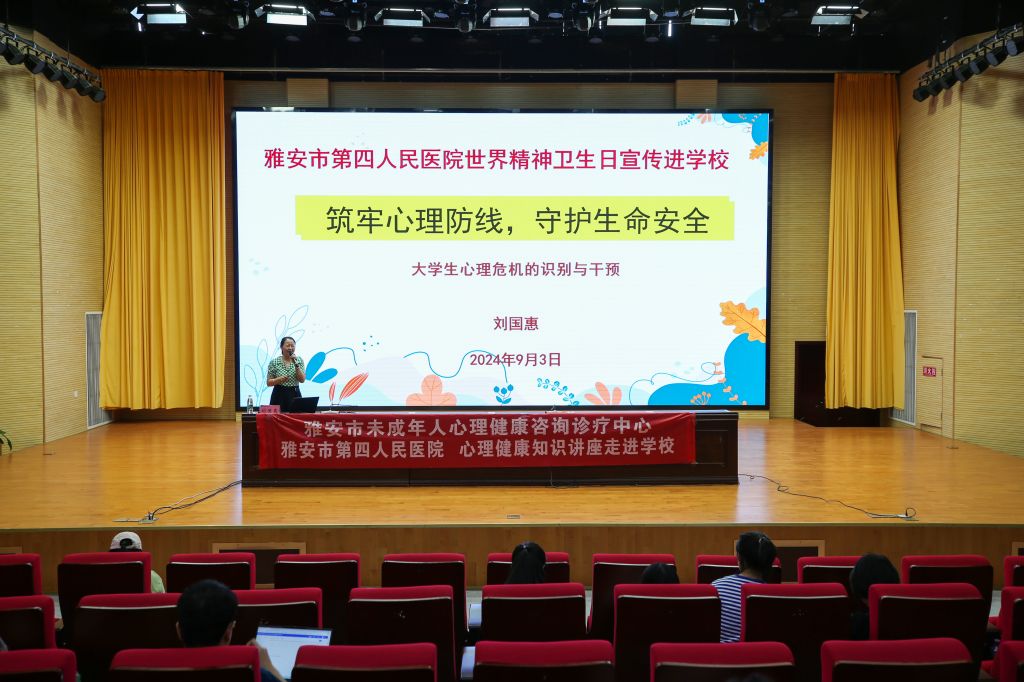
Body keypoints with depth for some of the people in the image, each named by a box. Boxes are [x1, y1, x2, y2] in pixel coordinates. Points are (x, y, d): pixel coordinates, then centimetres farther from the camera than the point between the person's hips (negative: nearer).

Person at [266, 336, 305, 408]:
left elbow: (302, 380, -4)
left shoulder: (299, 360, 6)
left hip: (295, 395, 1)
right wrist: (280, 379, -17)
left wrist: (296, 364, -13)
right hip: (279, 396, -1)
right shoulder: (274, 362, 1)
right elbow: (268, 382, 2)